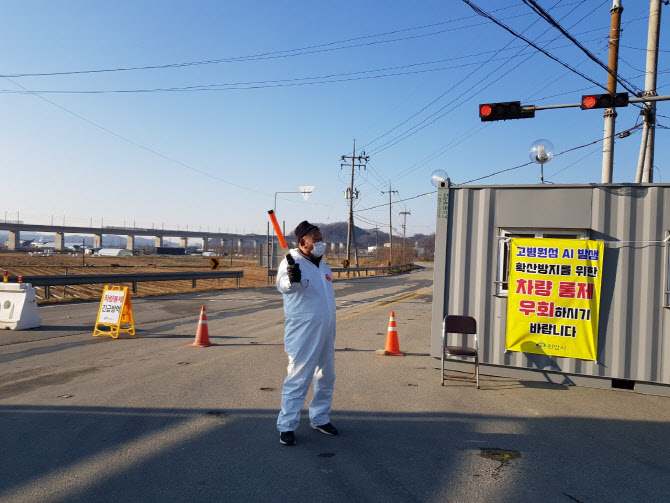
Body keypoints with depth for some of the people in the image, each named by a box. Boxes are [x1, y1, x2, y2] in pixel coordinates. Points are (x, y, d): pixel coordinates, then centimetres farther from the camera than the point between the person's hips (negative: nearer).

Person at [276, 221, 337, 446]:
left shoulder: (322, 264, 13)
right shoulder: (293, 262, -12)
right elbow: (283, 284, -33)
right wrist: (291, 279, -57)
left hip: (326, 332, 8)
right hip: (303, 334, -8)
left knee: (326, 377, 15)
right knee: (298, 378, -6)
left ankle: (320, 419, 30)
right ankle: (286, 426, 6)